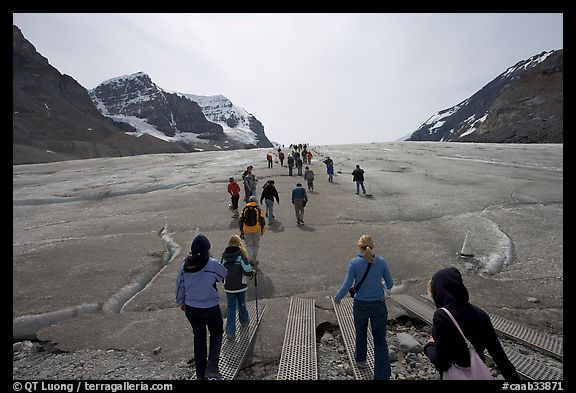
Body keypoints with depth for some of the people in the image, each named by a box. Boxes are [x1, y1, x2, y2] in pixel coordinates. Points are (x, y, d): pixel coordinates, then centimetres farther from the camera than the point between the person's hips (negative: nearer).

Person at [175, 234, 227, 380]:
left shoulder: (184, 265, -9)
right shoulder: (213, 265, -22)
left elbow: (179, 285, 3)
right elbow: (225, 274, -2)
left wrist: (181, 302, 20)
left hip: (191, 308, 4)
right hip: (210, 308, -4)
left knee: (198, 337, 21)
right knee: (216, 333, 21)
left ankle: (200, 372, 31)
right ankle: (212, 367, 8)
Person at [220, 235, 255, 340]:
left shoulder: (224, 255, -1)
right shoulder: (241, 255, -13)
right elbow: (247, 270, -15)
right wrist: (252, 273, 7)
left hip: (228, 287, 2)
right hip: (240, 286, -2)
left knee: (231, 307, 7)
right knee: (242, 304, 20)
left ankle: (230, 332, 2)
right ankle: (244, 321, 44)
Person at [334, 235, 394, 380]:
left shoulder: (354, 263, -14)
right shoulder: (381, 262, -9)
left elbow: (347, 286, -13)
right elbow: (390, 284, -1)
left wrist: (337, 297, 5)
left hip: (360, 306, 0)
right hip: (379, 305, 0)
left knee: (361, 333, 26)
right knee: (380, 341, 7)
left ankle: (361, 360, 48)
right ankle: (382, 375, 4)